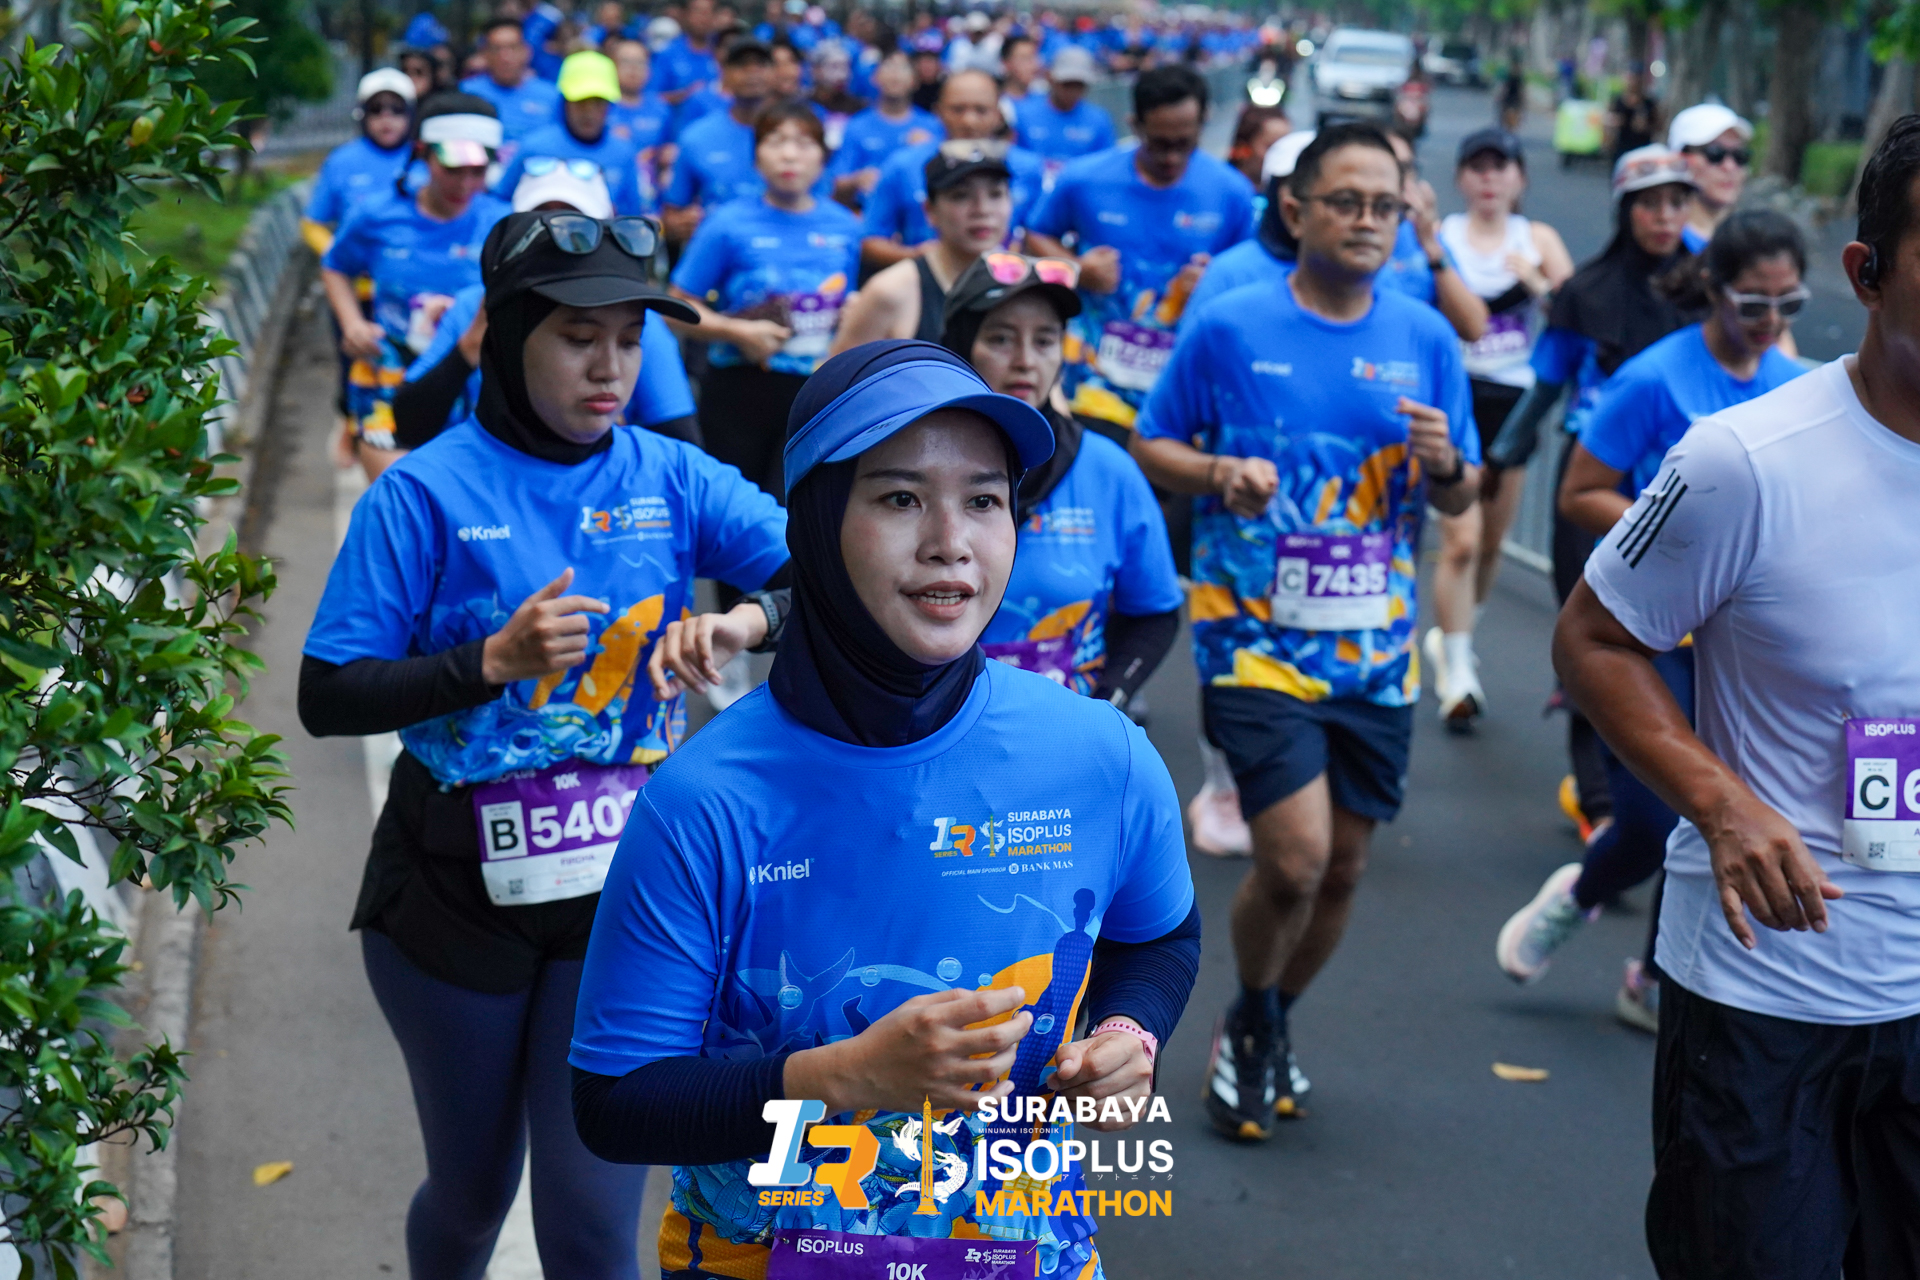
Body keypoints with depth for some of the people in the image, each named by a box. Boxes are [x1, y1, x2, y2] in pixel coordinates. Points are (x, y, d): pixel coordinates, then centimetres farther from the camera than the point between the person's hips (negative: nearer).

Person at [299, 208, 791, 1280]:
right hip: (457, 896, -1)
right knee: (473, 1186, 19)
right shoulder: (427, 494, -10)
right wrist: (493, 660, -23)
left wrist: (751, 619, -27)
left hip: (623, 897, 1)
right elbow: (328, 698, -11)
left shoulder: (670, 478, -3)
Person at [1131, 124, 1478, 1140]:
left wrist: (1446, 466, -13)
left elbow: (1461, 498, 10)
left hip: (1375, 648, 4)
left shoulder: (1425, 338, 4)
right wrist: (1220, 472, -16)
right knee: (1296, 855, -14)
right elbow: (1151, 446, 4)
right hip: (1257, 637, -4)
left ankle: (1271, 1030, 37)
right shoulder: (1229, 327, -4)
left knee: (1342, 868, 11)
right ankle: (1249, 1026, 16)